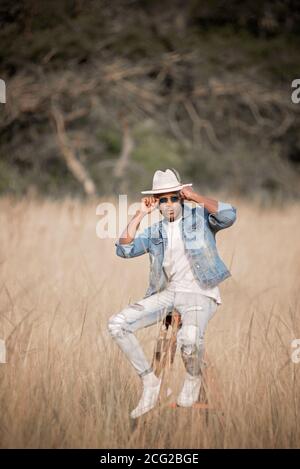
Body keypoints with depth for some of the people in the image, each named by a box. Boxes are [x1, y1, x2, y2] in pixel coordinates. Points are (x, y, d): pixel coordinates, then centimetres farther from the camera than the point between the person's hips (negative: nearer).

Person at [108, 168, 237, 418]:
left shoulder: (200, 217, 1)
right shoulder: (154, 232, 13)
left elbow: (229, 215, -19)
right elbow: (124, 249, 2)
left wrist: (195, 196, -13)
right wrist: (140, 214, 0)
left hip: (199, 294, -5)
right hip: (167, 293, 5)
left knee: (190, 338, -38)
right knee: (117, 324, -13)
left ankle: (193, 378, -2)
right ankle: (150, 381, -2)